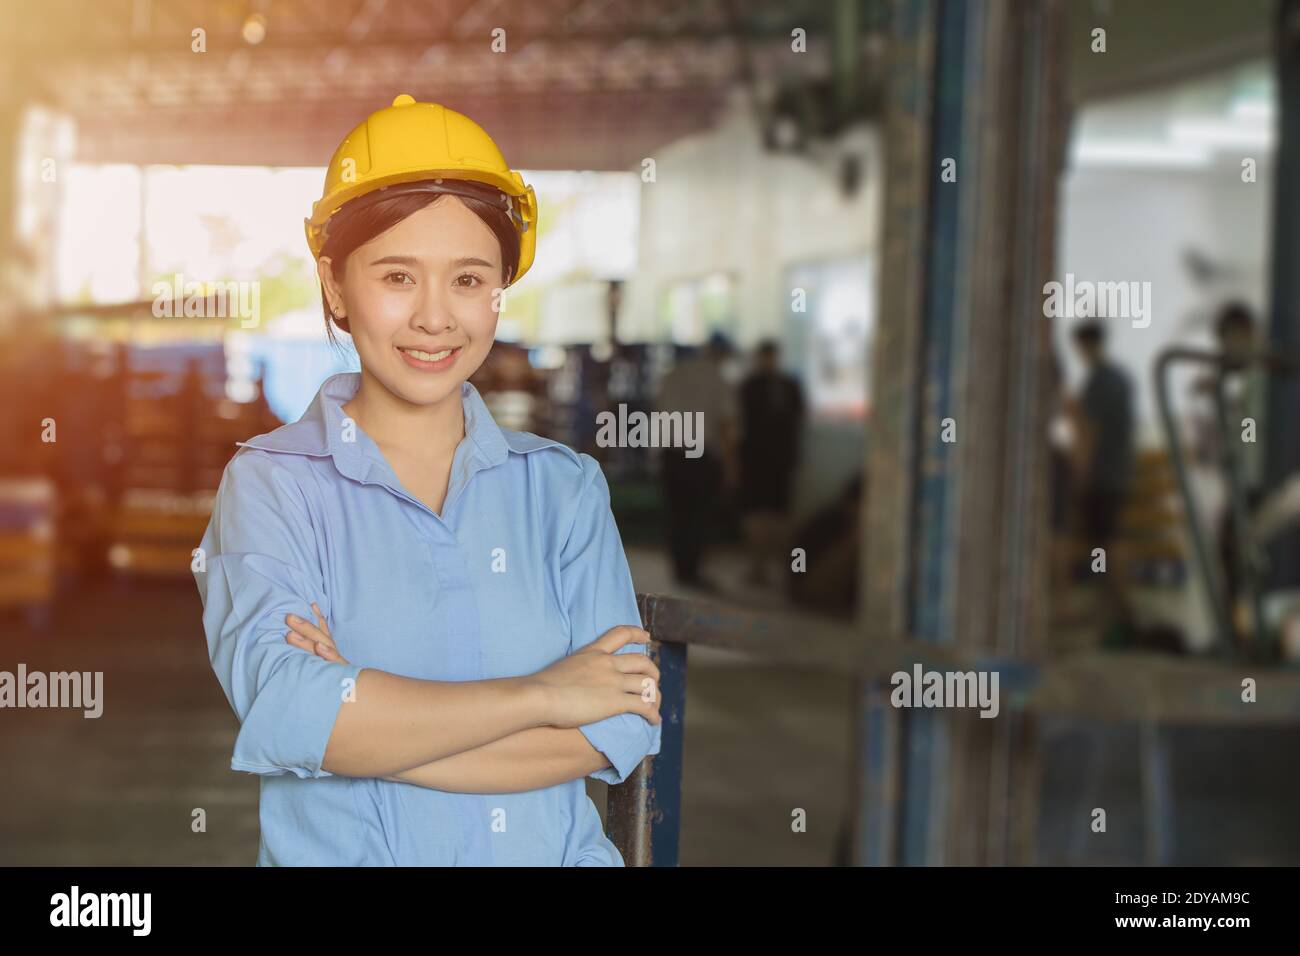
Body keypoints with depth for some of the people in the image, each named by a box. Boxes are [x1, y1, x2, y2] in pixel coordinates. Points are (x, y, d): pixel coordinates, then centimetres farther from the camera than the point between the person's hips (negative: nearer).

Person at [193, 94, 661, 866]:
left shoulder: (565, 486, 8)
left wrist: (363, 728, -10)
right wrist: (540, 695, -8)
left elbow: (624, 728, -2)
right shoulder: (271, 485, 2)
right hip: (341, 852, -1)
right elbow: (283, 713, -13)